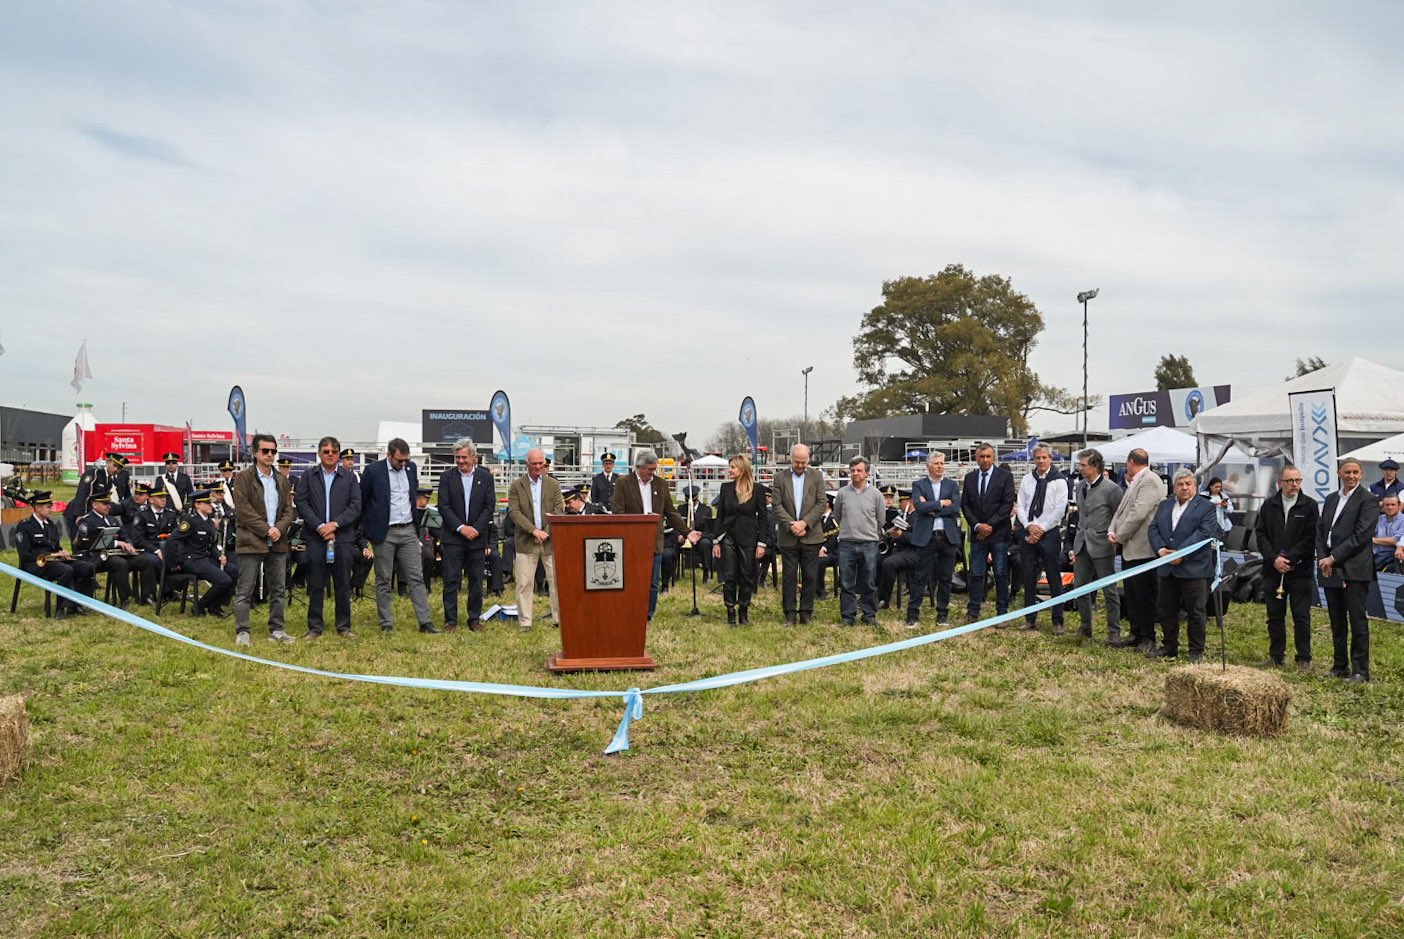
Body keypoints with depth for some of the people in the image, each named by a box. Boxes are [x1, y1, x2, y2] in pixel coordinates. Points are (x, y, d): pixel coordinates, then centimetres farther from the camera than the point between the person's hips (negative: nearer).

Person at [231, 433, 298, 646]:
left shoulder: (282, 480, 15)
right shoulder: (243, 477, -3)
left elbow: (288, 509, 11)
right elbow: (243, 509, -11)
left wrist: (279, 528, -8)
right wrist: (266, 530, -14)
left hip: (277, 542, 6)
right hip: (251, 541, -5)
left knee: (278, 589, 8)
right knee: (245, 589, -1)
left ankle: (276, 629, 15)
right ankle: (242, 632, 3)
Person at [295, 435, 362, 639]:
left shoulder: (349, 477, 9)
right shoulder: (308, 476, 8)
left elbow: (356, 505, 1)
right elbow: (301, 503, -1)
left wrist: (335, 523, -11)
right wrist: (319, 526, -11)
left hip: (343, 537, 1)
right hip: (316, 538, 0)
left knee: (343, 584, 4)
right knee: (315, 585, 3)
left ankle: (344, 627, 12)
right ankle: (315, 627, 12)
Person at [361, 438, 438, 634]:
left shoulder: (411, 468, 7)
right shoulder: (373, 470, -7)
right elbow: (362, 500, 1)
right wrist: (365, 528, 7)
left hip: (408, 531, 4)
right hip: (384, 533, -4)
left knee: (417, 578, 1)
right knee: (384, 581, 4)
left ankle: (425, 622, 2)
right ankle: (386, 623, 11)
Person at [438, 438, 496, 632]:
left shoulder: (485, 477, 5)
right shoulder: (447, 477, 2)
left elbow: (490, 505, 1)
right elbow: (443, 507, -3)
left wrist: (476, 528, -9)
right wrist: (461, 527, -13)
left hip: (477, 536, 1)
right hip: (453, 537, -1)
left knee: (476, 581, 5)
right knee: (451, 580, -1)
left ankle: (475, 618, 14)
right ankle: (450, 619, 6)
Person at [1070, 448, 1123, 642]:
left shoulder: (1111, 489, -12)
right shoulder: (1080, 486, 9)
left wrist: (1114, 537, -8)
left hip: (1102, 546, -7)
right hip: (1082, 545, 7)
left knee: (1109, 590, 2)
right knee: (1080, 588, 10)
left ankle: (1114, 631, 11)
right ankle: (1086, 627, 24)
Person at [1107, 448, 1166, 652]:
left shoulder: (1150, 480, -13)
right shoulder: (1134, 483, 16)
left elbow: (1138, 513, -20)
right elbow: (1121, 510, 18)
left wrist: (1120, 536, -13)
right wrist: (1112, 531, 1)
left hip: (1142, 550, -9)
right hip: (1129, 549, 9)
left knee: (1145, 595, 0)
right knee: (1130, 594, 13)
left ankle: (1148, 637, 9)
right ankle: (1136, 634, 22)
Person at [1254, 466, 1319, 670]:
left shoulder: (1309, 506, -1)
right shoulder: (1269, 505, 8)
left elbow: (1310, 538, -7)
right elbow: (1260, 533, 5)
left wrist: (1289, 559, -13)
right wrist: (1274, 559, -8)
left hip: (1300, 570, -3)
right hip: (1273, 569, 3)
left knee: (1301, 617, 1)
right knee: (1275, 616, 9)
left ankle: (1304, 659, 10)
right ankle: (1276, 655, 18)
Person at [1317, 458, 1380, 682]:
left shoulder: (1368, 500, -4)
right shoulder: (1331, 499, 17)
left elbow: (1361, 535, -13)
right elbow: (1320, 530, 14)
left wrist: (1333, 558, -13)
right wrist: (1322, 559, -1)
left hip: (1354, 570, -6)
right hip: (1330, 569, 6)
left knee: (1357, 620, -4)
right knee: (1337, 622, 11)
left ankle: (1360, 670, 1)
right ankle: (1340, 667, 19)